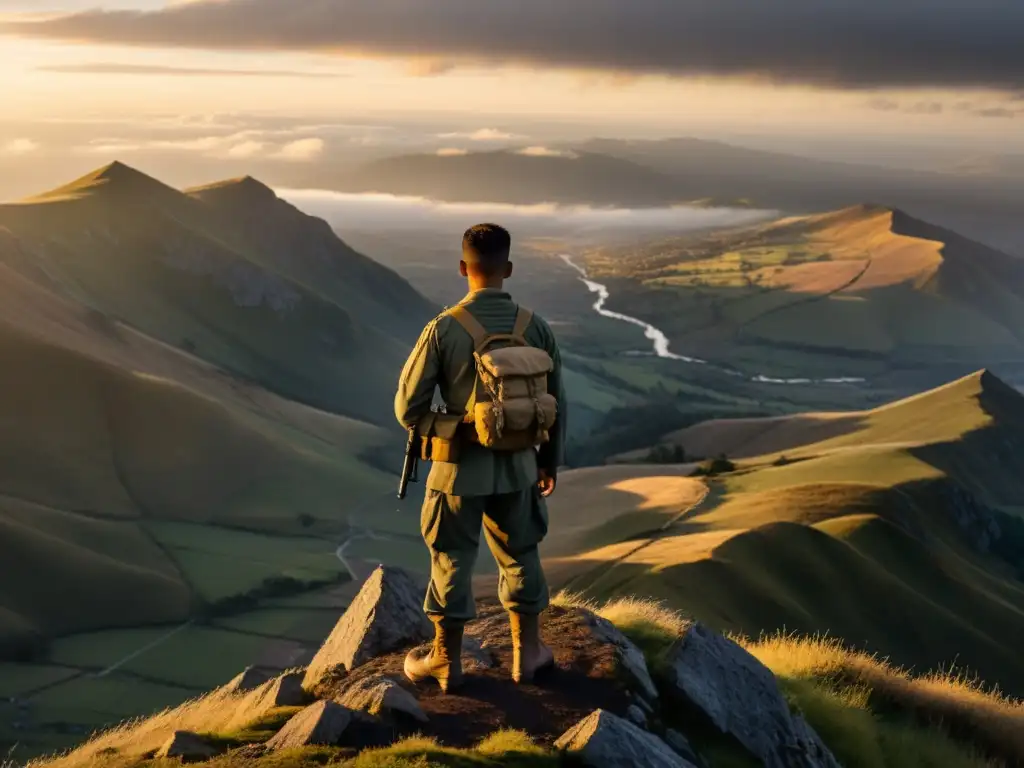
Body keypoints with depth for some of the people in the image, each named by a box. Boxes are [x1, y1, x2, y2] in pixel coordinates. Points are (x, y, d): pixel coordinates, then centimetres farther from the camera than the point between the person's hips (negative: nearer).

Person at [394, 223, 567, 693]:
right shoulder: (535, 327, -7)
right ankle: (528, 653, 30)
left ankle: (447, 660, 24)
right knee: (519, 557, 19)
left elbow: (408, 404, -10)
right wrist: (550, 460, 16)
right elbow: (556, 404, 2)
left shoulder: (443, 328, -16)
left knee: (452, 561, 12)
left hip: (459, 466, -3)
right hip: (517, 465, 3)